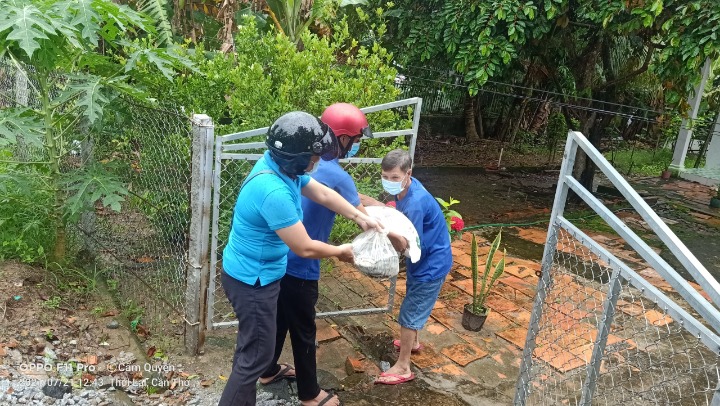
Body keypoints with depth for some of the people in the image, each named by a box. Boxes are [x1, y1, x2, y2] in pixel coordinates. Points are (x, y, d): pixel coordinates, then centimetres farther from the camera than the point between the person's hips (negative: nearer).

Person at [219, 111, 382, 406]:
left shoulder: (280, 166, -4)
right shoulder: (273, 191, -35)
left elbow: (323, 193, 10)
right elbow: (305, 248, -26)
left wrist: (360, 217, 8)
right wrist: (340, 252, -8)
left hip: (254, 273, 10)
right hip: (252, 280, -10)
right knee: (256, 353, 3)